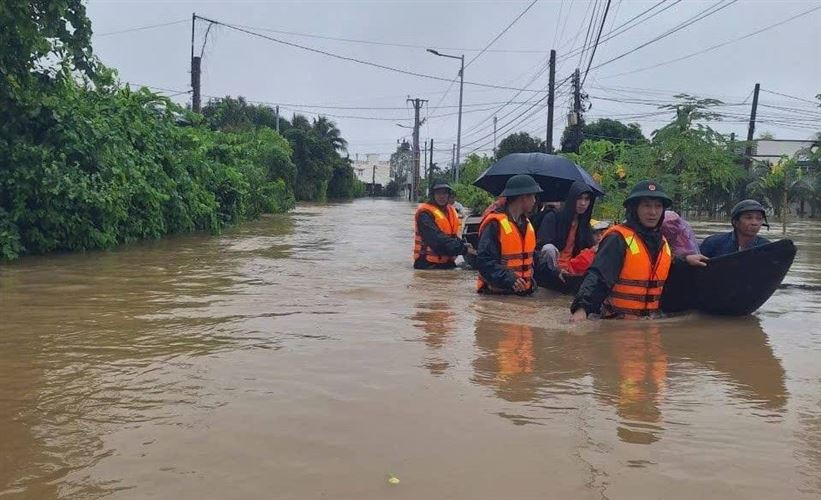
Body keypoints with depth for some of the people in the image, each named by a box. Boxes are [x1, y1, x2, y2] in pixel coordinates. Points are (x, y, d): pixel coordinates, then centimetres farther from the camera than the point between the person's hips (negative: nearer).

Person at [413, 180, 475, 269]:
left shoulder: (450, 211, 12)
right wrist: (463, 248, -29)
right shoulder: (425, 214, -15)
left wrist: (462, 243, -4)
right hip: (428, 265, -8)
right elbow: (438, 239, -25)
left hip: (448, 263, 8)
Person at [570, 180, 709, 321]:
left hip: (649, 322, 7)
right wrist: (582, 308, -38)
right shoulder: (618, 239, -15)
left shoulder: (661, 241, 10)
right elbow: (597, 277, -25)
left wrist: (684, 261, 18)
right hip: (617, 323, -7)